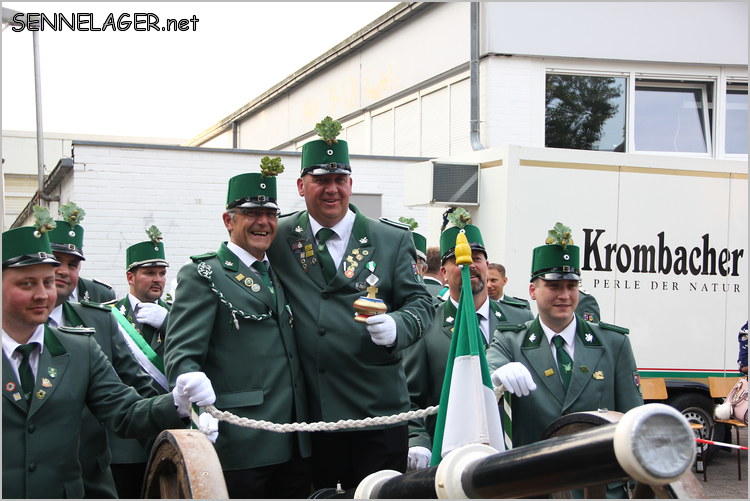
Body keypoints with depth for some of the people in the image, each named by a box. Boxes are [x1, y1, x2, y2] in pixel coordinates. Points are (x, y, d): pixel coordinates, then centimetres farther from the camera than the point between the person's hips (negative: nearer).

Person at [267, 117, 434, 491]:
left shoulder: (393, 240, 7)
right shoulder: (278, 239, 8)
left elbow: (419, 303, 5)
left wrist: (396, 327, -18)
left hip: (378, 416, 0)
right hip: (307, 415, 1)